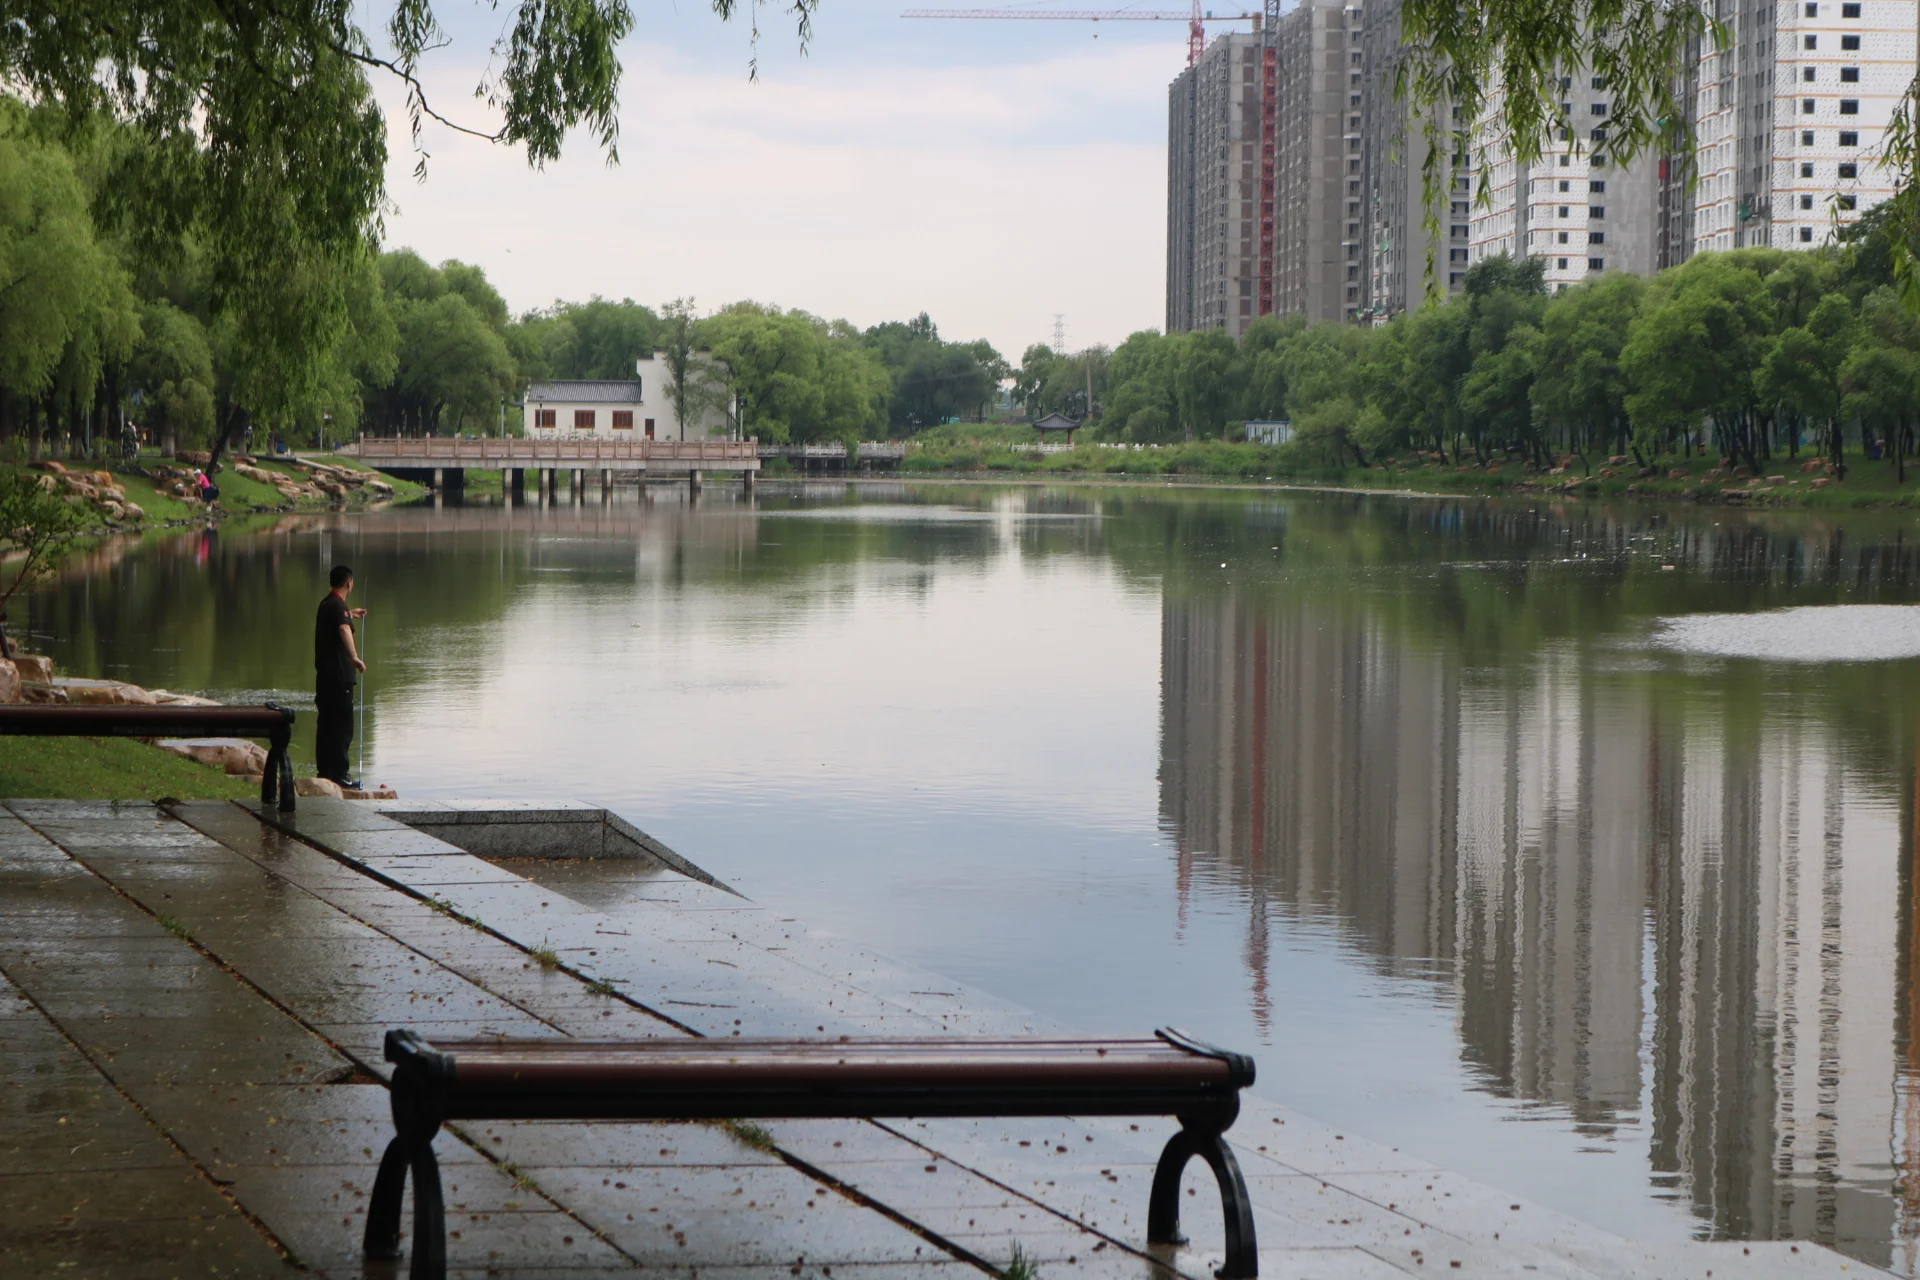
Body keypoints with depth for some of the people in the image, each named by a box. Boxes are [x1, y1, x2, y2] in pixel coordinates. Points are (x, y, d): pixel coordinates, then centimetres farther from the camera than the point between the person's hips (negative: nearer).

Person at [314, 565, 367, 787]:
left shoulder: (326, 604, 16)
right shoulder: (338, 606, -15)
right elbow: (344, 630, -36)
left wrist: (351, 614, 61)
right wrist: (354, 657, -45)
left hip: (324, 674, 10)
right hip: (339, 675, -10)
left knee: (327, 723, 14)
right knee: (342, 725, -6)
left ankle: (325, 769, 20)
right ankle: (339, 772, -8)